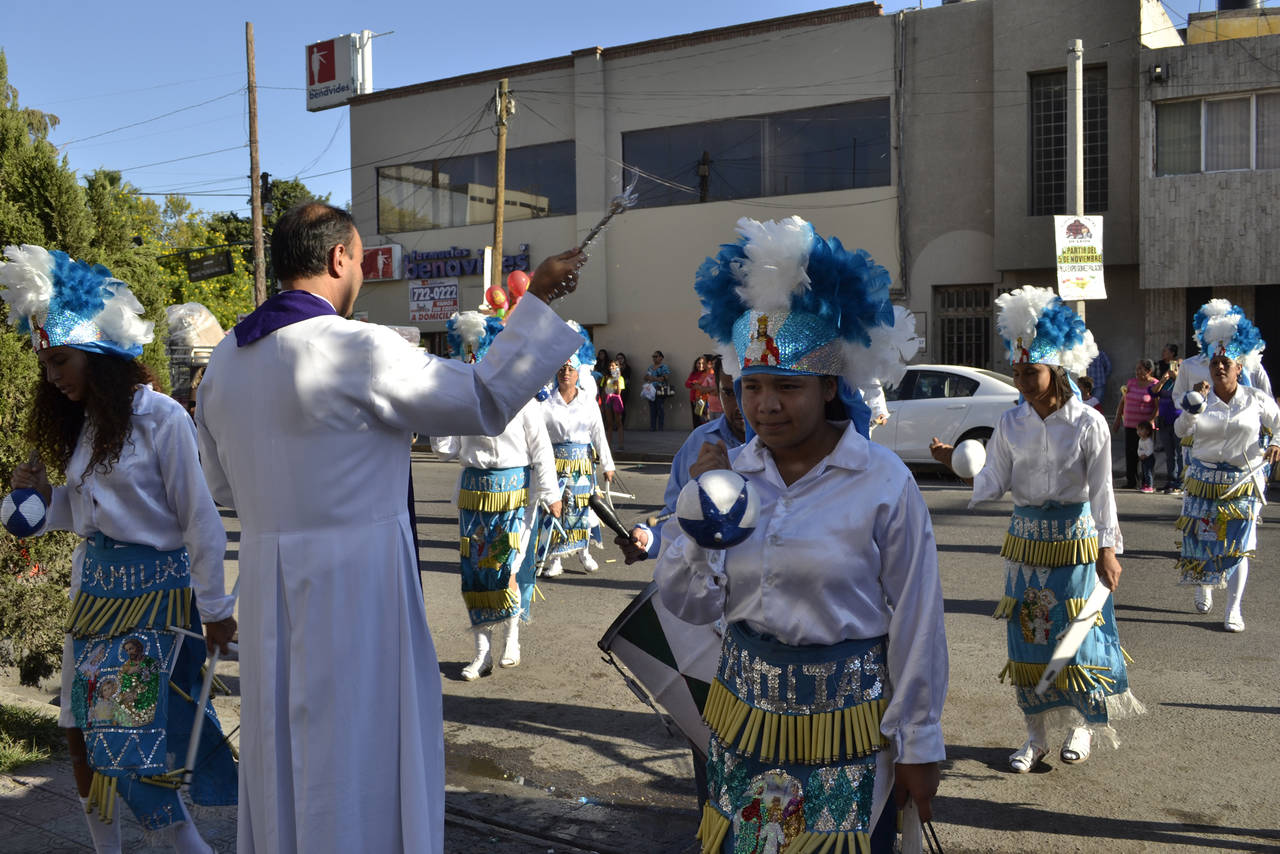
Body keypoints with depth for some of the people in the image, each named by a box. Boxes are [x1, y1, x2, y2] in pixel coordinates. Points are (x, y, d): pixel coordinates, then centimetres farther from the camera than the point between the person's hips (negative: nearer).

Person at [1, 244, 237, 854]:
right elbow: (86, 513, 15)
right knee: (84, 733, 9)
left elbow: (199, 519, -12)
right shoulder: (85, 425, 10)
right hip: (94, 585, 7)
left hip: (155, 588, -7)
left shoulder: (162, 419, -13)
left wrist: (214, 608, -10)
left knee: (128, 736, -7)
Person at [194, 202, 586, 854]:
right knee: (358, 752, 8)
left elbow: (222, 486, 14)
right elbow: (484, 400, -13)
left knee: (281, 751, 21)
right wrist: (535, 300, -5)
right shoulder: (357, 349, -18)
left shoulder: (225, 360, 5)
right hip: (354, 582, -7)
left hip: (266, 585, 7)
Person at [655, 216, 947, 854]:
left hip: (846, 716, -4)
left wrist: (918, 745, -4)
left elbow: (916, 622, -8)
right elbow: (691, 605, 0)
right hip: (744, 710, 4)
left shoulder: (884, 483, -13)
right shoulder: (729, 471, -2)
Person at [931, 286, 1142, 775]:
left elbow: (1101, 491, -9)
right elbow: (993, 485, -2)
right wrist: (958, 462, -13)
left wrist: (1107, 549, -12)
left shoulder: (1088, 424, -10)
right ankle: (1036, 735, 21)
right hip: (1025, 541, 4)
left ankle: (1083, 724, 27)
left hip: (1074, 540, -3)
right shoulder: (1011, 424, 0)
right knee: (1027, 637, 8)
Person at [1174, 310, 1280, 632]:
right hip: (1204, 480, 2)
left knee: (1238, 545, -1)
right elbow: (1181, 430, -10)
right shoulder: (1201, 399, 1)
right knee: (1199, 538, 7)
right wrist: (1191, 412, -30)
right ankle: (1203, 589, 34)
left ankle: (1234, 609, 7)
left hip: (1243, 482, -1)